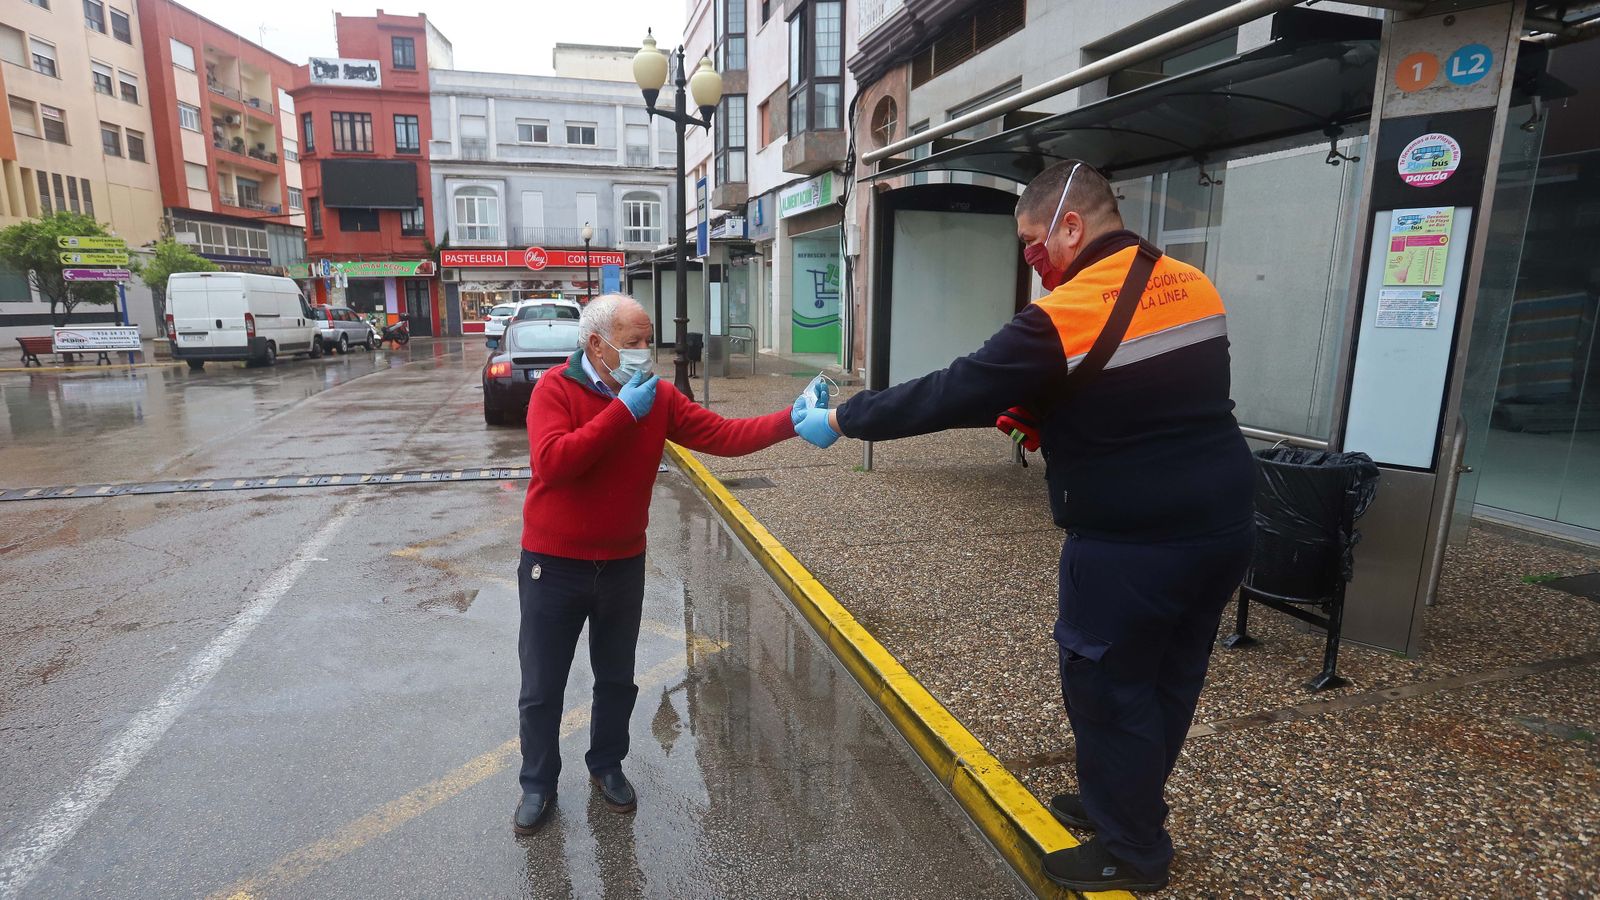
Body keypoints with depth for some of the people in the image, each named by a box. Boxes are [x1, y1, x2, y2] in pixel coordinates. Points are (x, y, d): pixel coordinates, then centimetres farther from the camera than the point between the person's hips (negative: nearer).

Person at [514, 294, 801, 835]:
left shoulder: (658, 397, -3)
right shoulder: (555, 389, -14)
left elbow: (724, 435, -9)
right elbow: (551, 462, -29)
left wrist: (791, 422, -22)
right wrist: (622, 411, -27)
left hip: (623, 565, 4)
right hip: (553, 566, -3)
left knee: (617, 680, 19)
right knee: (542, 689, 12)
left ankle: (606, 766, 43)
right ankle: (538, 785, 34)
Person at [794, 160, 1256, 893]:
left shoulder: (1063, 317, -19)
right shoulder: (1194, 288, 6)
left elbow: (950, 395, -17)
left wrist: (842, 420, -5)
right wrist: (1044, 410, 11)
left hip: (1133, 543, -8)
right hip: (1223, 524, 9)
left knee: (1106, 688, 10)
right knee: (1167, 681, 21)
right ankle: (1124, 805, 42)